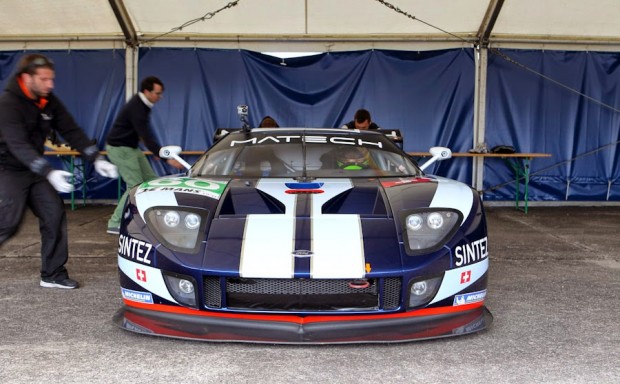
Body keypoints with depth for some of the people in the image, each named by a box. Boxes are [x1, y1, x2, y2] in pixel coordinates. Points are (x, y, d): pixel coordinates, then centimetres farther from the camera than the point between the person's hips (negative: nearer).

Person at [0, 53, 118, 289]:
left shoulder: (49, 101, 0)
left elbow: (72, 131, 0)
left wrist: (96, 159, -13)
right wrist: (49, 173, -42)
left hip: (34, 170, 6)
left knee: (54, 215, -3)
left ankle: (53, 275, 5)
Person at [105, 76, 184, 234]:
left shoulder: (142, 104, 4)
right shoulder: (136, 108, -26)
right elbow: (147, 138, -32)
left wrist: (157, 150, 15)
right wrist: (167, 159, -36)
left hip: (131, 147, 9)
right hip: (119, 149, -9)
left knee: (151, 180, 5)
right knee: (135, 186, -10)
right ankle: (114, 224, -1)